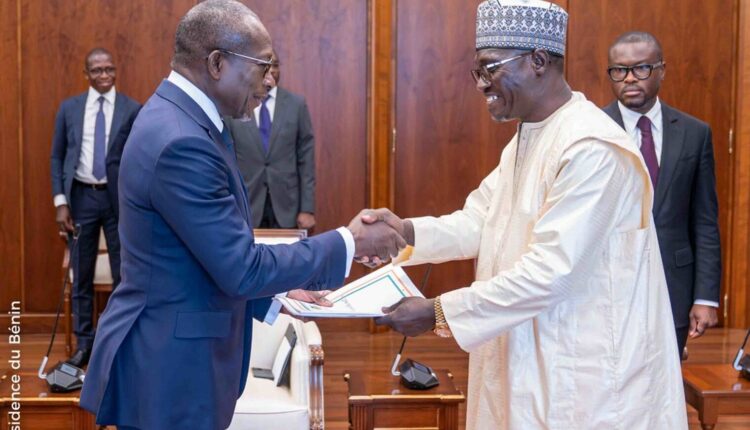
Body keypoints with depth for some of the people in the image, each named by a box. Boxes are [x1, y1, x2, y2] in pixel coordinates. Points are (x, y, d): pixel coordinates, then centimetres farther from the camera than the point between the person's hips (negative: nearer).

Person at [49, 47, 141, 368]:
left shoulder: (133, 110, -2)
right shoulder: (69, 108, 4)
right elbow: (57, 157, 5)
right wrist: (60, 202, -4)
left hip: (119, 198, -1)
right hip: (81, 197, 2)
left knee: (123, 275, 6)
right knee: (81, 276, 8)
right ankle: (84, 344, 19)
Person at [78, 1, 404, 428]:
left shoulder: (179, 118, 6)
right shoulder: (180, 141, -25)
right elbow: (242, 268, -23)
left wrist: (277, 296, 10)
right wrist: (350, 242, -15)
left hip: (174, 353, 10)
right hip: (168, 369, -10)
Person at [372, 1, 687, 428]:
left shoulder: (592, 148, -23)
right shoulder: (526, 137, 9)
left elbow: (550, 271, -27)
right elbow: (479, 221, 6)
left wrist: (438, 312, -25)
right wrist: (407, 231, -11)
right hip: (532, 354, 9)